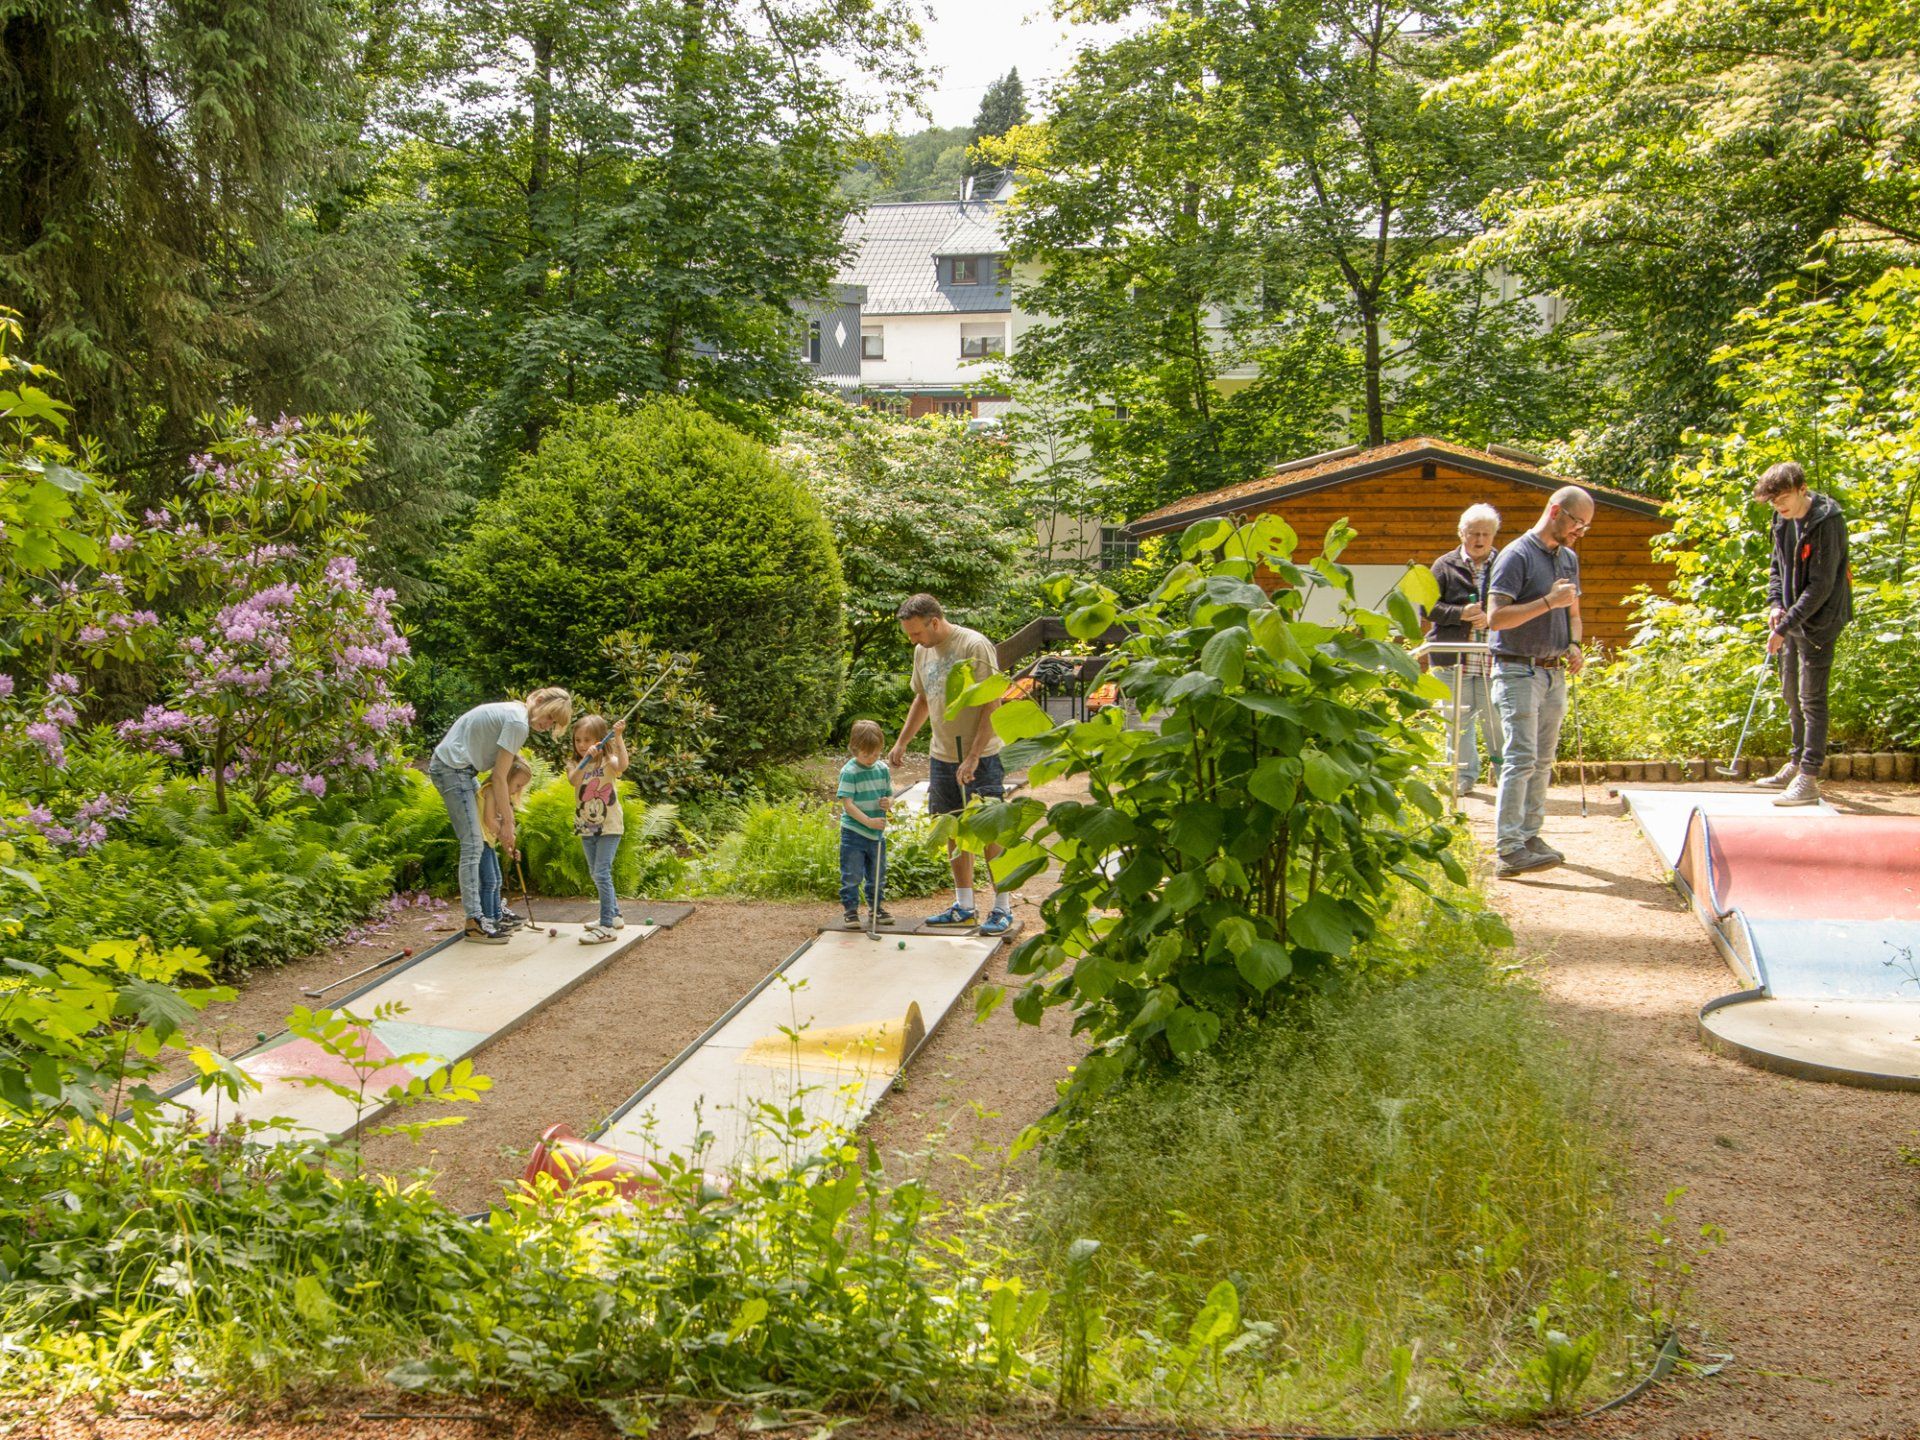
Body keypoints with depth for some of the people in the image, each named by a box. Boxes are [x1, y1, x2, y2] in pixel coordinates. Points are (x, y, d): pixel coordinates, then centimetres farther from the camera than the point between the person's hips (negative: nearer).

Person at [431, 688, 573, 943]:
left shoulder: (512, 711, 13)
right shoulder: (518, 723, -17)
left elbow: (501, 771, 10)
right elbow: (499, 777, -18)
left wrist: (507, 816, 5)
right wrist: (507, 823, -13)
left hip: (457, 767, 11)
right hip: (453, 767, -11)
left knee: (476, 843, 12)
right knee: (472, 844, -13)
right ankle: (474, 921, -15)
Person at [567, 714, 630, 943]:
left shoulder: (608, 762, -8)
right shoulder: (575, 766, 1)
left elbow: (623, 765, -32)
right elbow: (573, 780, -23)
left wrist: (618, 737, -36)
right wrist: (586, 759, -36)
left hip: (609, 827, -6)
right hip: (587, 829, 6)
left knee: (602, 873, -15)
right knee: (596, 874, 17)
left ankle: (606, 926, -15)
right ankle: (615, 916, 33)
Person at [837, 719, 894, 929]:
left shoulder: (882, 769, 4)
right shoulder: (849, 772, -13)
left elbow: (890, 795, 15)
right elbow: (847, 804, -18)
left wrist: (888, 803, -10)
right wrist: (868, 821, -27)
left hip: (876, 833, 5)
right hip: (854, 832, -5)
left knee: (877, 875, 15)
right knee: (852, 875, -2)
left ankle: (877, 908, 29)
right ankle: (850, 910, 9)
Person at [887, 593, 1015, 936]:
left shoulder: (975, 646, -15)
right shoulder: (923, 652, 9)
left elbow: (992, 705, -17)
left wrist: (972, 758, -21)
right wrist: (901, 742, 18)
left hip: (980, 757, -7)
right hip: (942, 756, 7)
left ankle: (1003, 909, 4)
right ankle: (964, 907, 20)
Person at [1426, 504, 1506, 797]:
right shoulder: (1445, 566, 6)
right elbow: (1428, 607, 3)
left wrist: (1490, 618, -13)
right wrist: (1460, 614, -12)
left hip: (1494, 660, -1)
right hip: (1453, 661, 1)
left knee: (1497, 718, 0)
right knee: (1458, 722, 7)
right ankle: (1464, 777, 19)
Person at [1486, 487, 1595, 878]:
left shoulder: (1569, 559, 15)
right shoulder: (1517, 556, -10)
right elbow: (1496, 617, -18)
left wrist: (1574, 645, 5)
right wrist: (1550, 601, -20)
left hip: (1554, 673, 8)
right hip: (1519, 672, -8)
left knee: (1543, 760, 10)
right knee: (1521, 759, -14)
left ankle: (1531, 834, 18)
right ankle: (1508, 850, -16)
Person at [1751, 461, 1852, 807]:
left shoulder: (1826, 522, -20)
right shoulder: (1783, 519, 5)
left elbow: (1820, 586, -22)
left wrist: (1785, 627, -22)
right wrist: (1775, 603, -1)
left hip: (1818, 621, -8)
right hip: (1791, 619, 9)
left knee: (1812, 698, -9)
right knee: (1793, 695, 17)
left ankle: (1809, 779, -8)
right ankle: (1798, 763, 30)